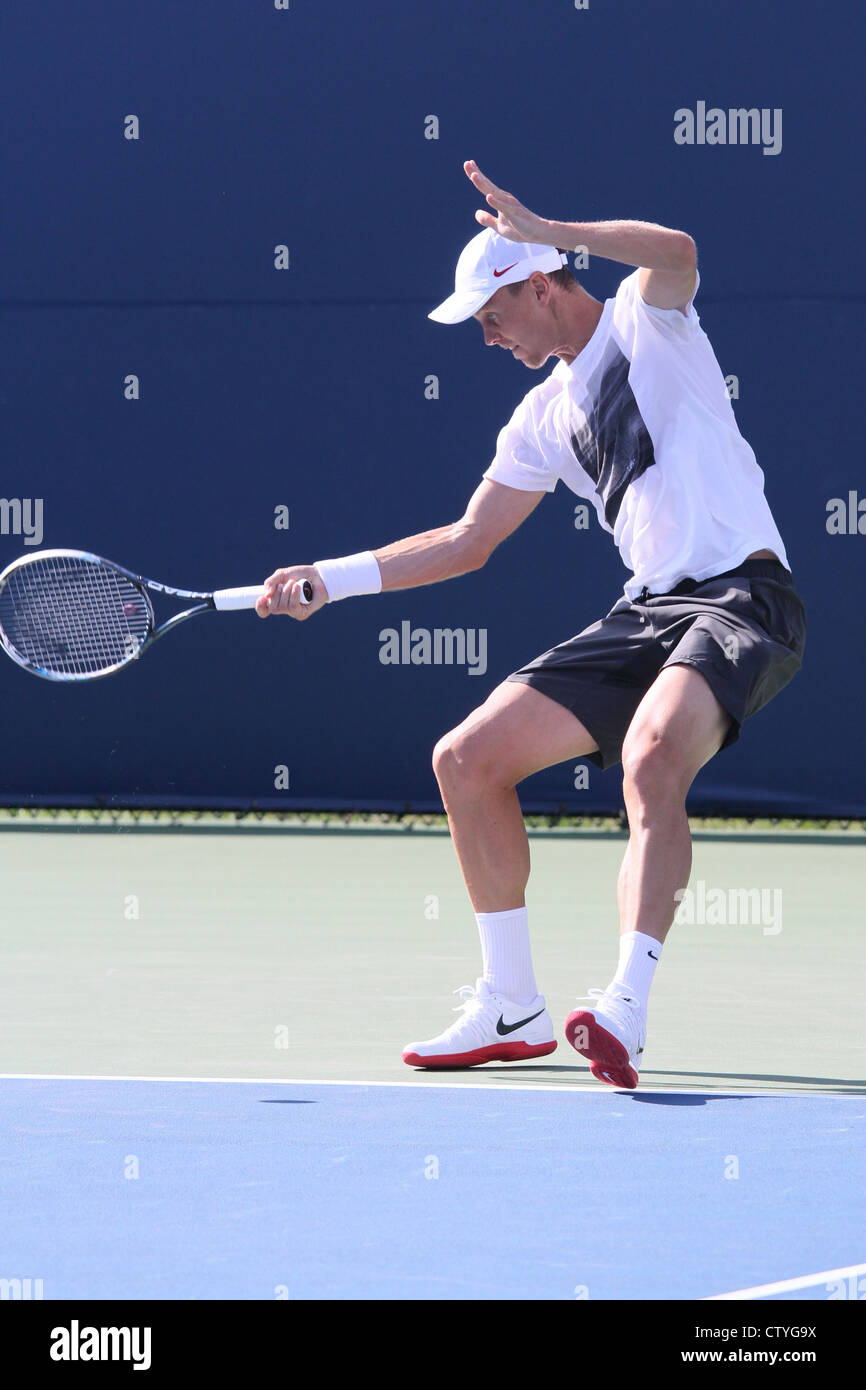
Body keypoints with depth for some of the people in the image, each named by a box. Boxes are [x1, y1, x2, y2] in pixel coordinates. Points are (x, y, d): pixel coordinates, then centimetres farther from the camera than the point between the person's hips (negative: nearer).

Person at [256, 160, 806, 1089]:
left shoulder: (647, 320, 0)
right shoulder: (544, 419, 18)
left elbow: (676, 252, -25)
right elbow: (467, 541, 24)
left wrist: (542, 229, -21)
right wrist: (329, 579, 19)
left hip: (742, 596, -8)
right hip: (647, 611, 8)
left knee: (651, 755, -35)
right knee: (466, 759, 4)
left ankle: (624, 1014, -42)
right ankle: (510, 1011, 12)